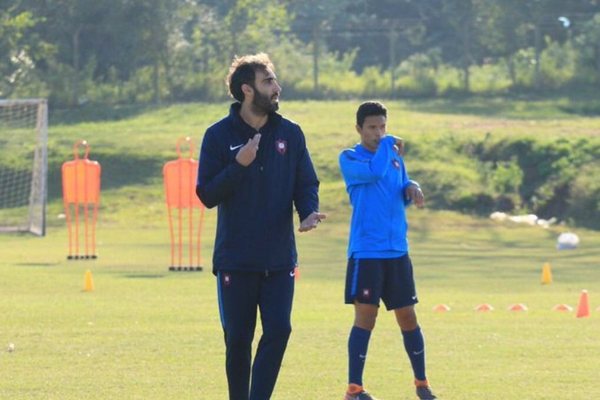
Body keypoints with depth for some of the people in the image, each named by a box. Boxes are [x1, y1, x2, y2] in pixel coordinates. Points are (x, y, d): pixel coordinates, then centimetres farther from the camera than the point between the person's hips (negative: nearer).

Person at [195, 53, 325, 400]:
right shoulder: (220, 135, -2)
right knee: (238, 339, 3)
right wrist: (239, 165, -20)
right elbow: (207, 195, -5)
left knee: (278, 330, -11)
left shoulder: (290, 134, 6)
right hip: (235, 259, -2)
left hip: (280, 258, 2)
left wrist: (309, 213, -14)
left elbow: (306, 184, 7)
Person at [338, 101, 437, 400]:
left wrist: (411, 188, -3)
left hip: (397, 251, 5)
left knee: (408, 317, 8)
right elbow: (373, 172, -22)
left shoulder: (395, 157, 13)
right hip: (366, 252, -5)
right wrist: (388, 145, -7)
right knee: (365, 317, -8)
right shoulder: (349, 158, -4)